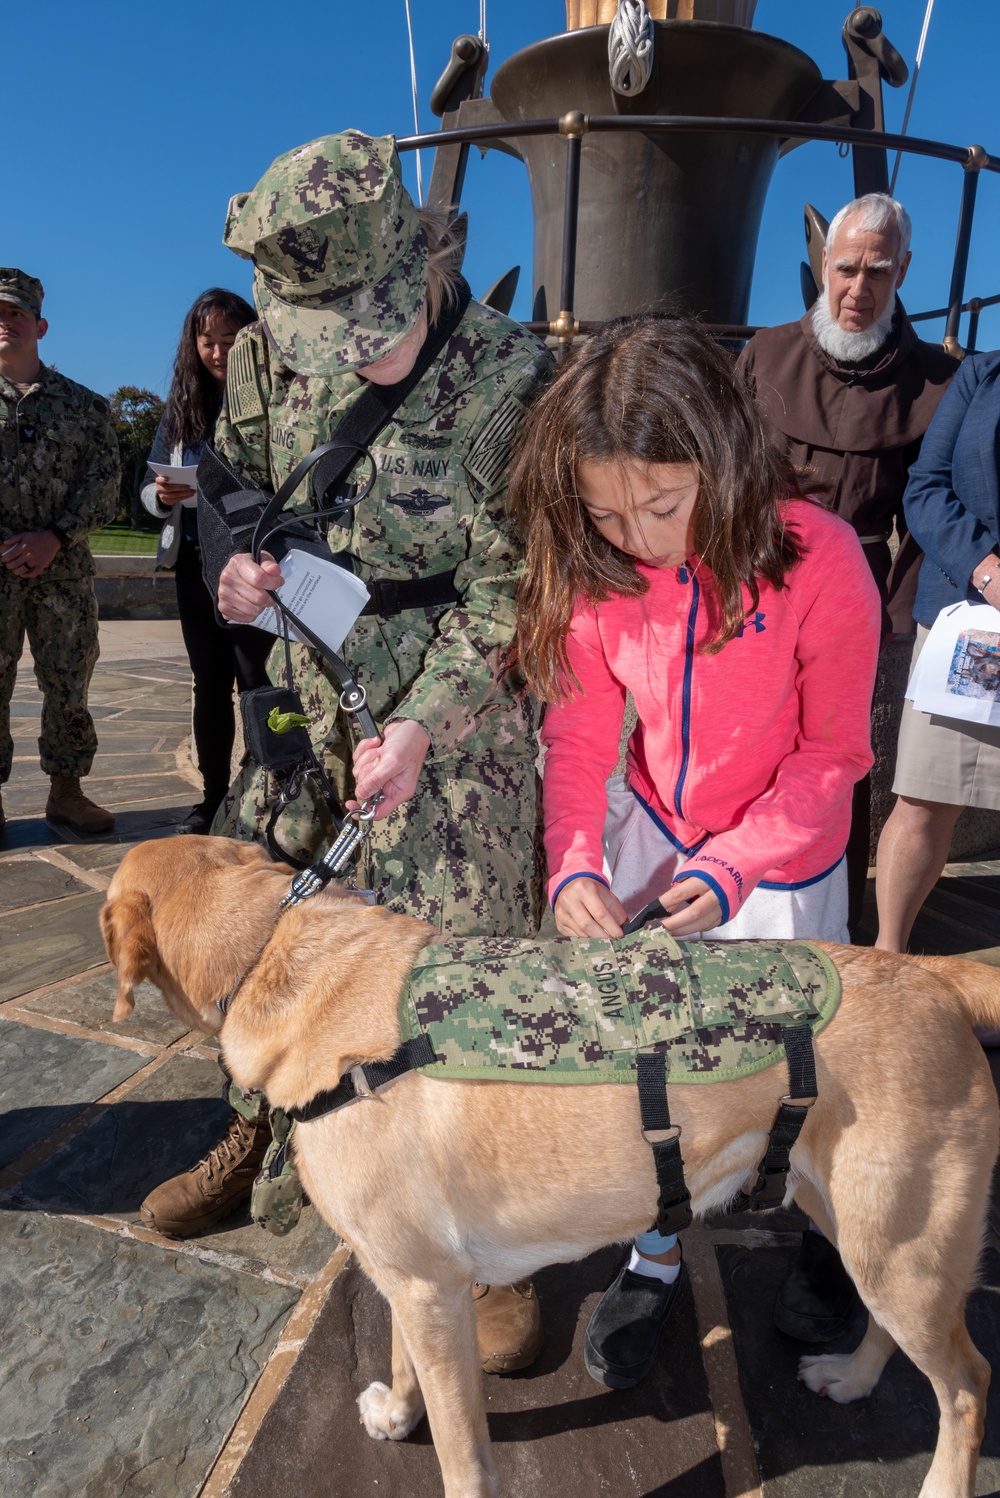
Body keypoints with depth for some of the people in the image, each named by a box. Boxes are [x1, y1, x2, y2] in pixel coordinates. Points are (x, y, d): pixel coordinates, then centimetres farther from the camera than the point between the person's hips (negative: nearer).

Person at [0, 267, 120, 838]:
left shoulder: (85, 404, 12)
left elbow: (106, 481, 4)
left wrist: (54, 538, -10)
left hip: (64, 569, 1)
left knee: (70, 682, 5)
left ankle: (67, 791, 16)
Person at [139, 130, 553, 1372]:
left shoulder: (508, 377, -14)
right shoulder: (266, 351, 2)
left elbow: (507, 588, -13)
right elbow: (235, 478, 18)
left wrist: (421, 724, -21)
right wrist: (238, 558, -5)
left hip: (457, 706, -5)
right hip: (306, 688, 6)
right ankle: (253, 1133, 43)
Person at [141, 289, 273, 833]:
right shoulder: (182, 407, 10)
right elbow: (150, 490, 13)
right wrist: (163, 496, -9)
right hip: (197, 562, 5)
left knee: (258, 684, -4)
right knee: (210, 683, 11)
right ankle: (213, 793, 21)